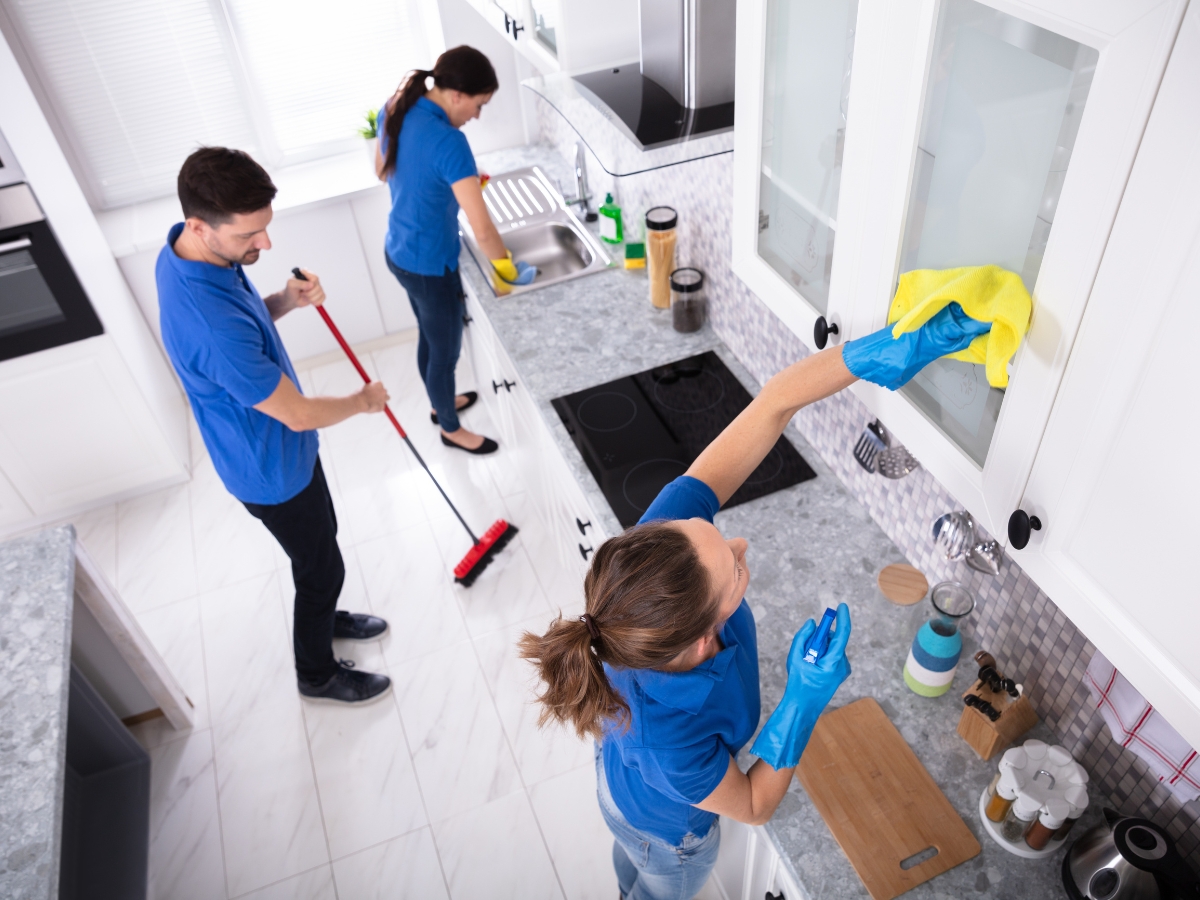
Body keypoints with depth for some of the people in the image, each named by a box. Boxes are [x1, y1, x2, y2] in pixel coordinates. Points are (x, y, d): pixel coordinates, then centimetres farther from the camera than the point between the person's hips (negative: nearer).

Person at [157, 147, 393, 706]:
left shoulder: (187, 251, -11)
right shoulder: (211, 326, -40)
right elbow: (299, 415, -29)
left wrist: (286, 301, -12)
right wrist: (364, 401, -10)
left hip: (277, 446, 9)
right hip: (273, 469, -9)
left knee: (320, 541, 28)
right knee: (320, 566, 13)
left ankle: (321, 618, 55)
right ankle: (317, 674, 39)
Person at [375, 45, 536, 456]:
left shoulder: (395, 109, -4)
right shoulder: (448, 143, -31)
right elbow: (482, 230, -31)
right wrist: (507, 269, -14)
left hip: (399, 252, 9)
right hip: (429, 266, -9)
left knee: (429, 337, 29)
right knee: (446, 351, 15)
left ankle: (441, 403, 53)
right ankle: (451, 429, 38)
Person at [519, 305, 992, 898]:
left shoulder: (661, 539, -43)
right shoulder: (668, 743, -49)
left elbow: (773, 403, -41)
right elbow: (754, 806, -26)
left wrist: (872, 353, -54)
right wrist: (806, 698, -38)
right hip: (668, 828, -5)